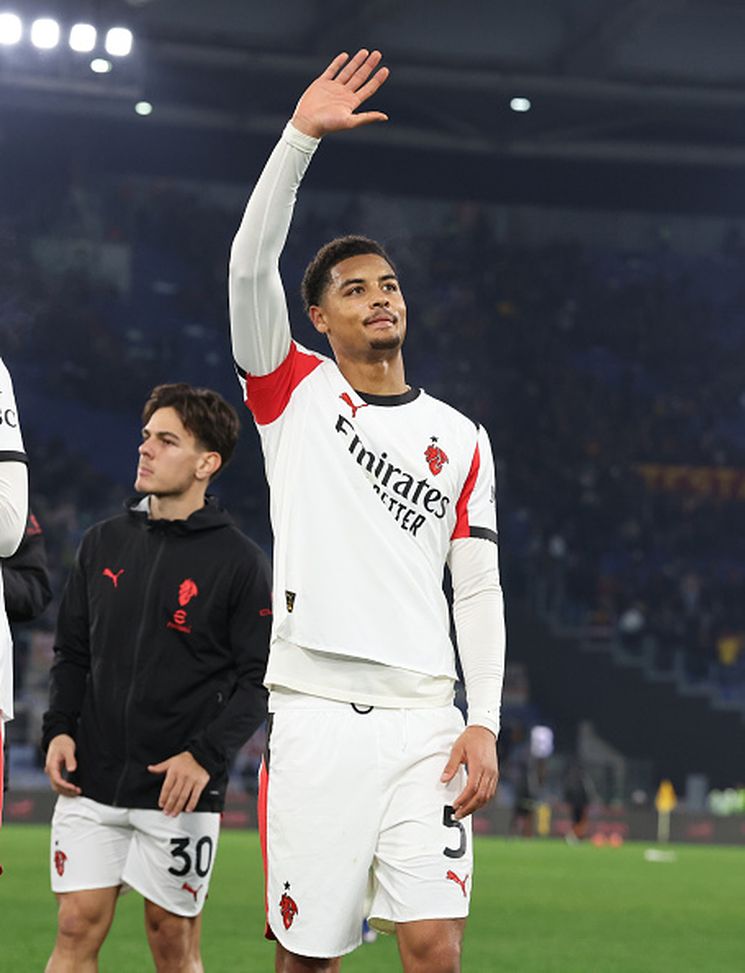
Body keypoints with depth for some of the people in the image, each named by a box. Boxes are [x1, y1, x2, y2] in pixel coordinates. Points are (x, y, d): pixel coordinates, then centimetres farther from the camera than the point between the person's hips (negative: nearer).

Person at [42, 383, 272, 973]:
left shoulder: (239, 561, -4)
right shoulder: (104, 543, 10)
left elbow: (259, 680, -6)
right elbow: (72, 653, 16)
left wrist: (207, 755, -17)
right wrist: (59, 728, 1)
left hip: (180, 791, -3)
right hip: (90, 781, 3)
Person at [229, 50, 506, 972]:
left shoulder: (460, 439, 14)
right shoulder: (296, 392, 8)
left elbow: (477, 590, 13)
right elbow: (251, 265, -7)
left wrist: (484, 722, 2)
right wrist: (302, 136, -15)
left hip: (423, 722, 2)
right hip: (315, 714, -2)